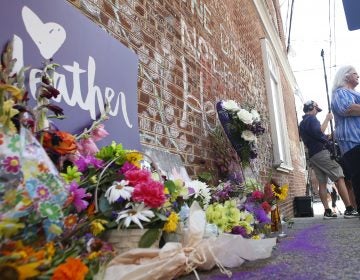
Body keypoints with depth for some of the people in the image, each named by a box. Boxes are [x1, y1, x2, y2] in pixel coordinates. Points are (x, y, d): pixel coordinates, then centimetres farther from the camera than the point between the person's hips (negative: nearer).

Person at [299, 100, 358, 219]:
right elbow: (319, 132, -21)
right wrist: (327, 119, -11)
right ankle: (349, 210, -13)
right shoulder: (311, 119, -4)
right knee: (340, 178, -9)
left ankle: (327, 211, 0)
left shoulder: (301, 124, 23)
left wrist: (326, 138, 29)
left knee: (322, 183, 4)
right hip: (321, 152, -9)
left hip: (312, 156, 9)